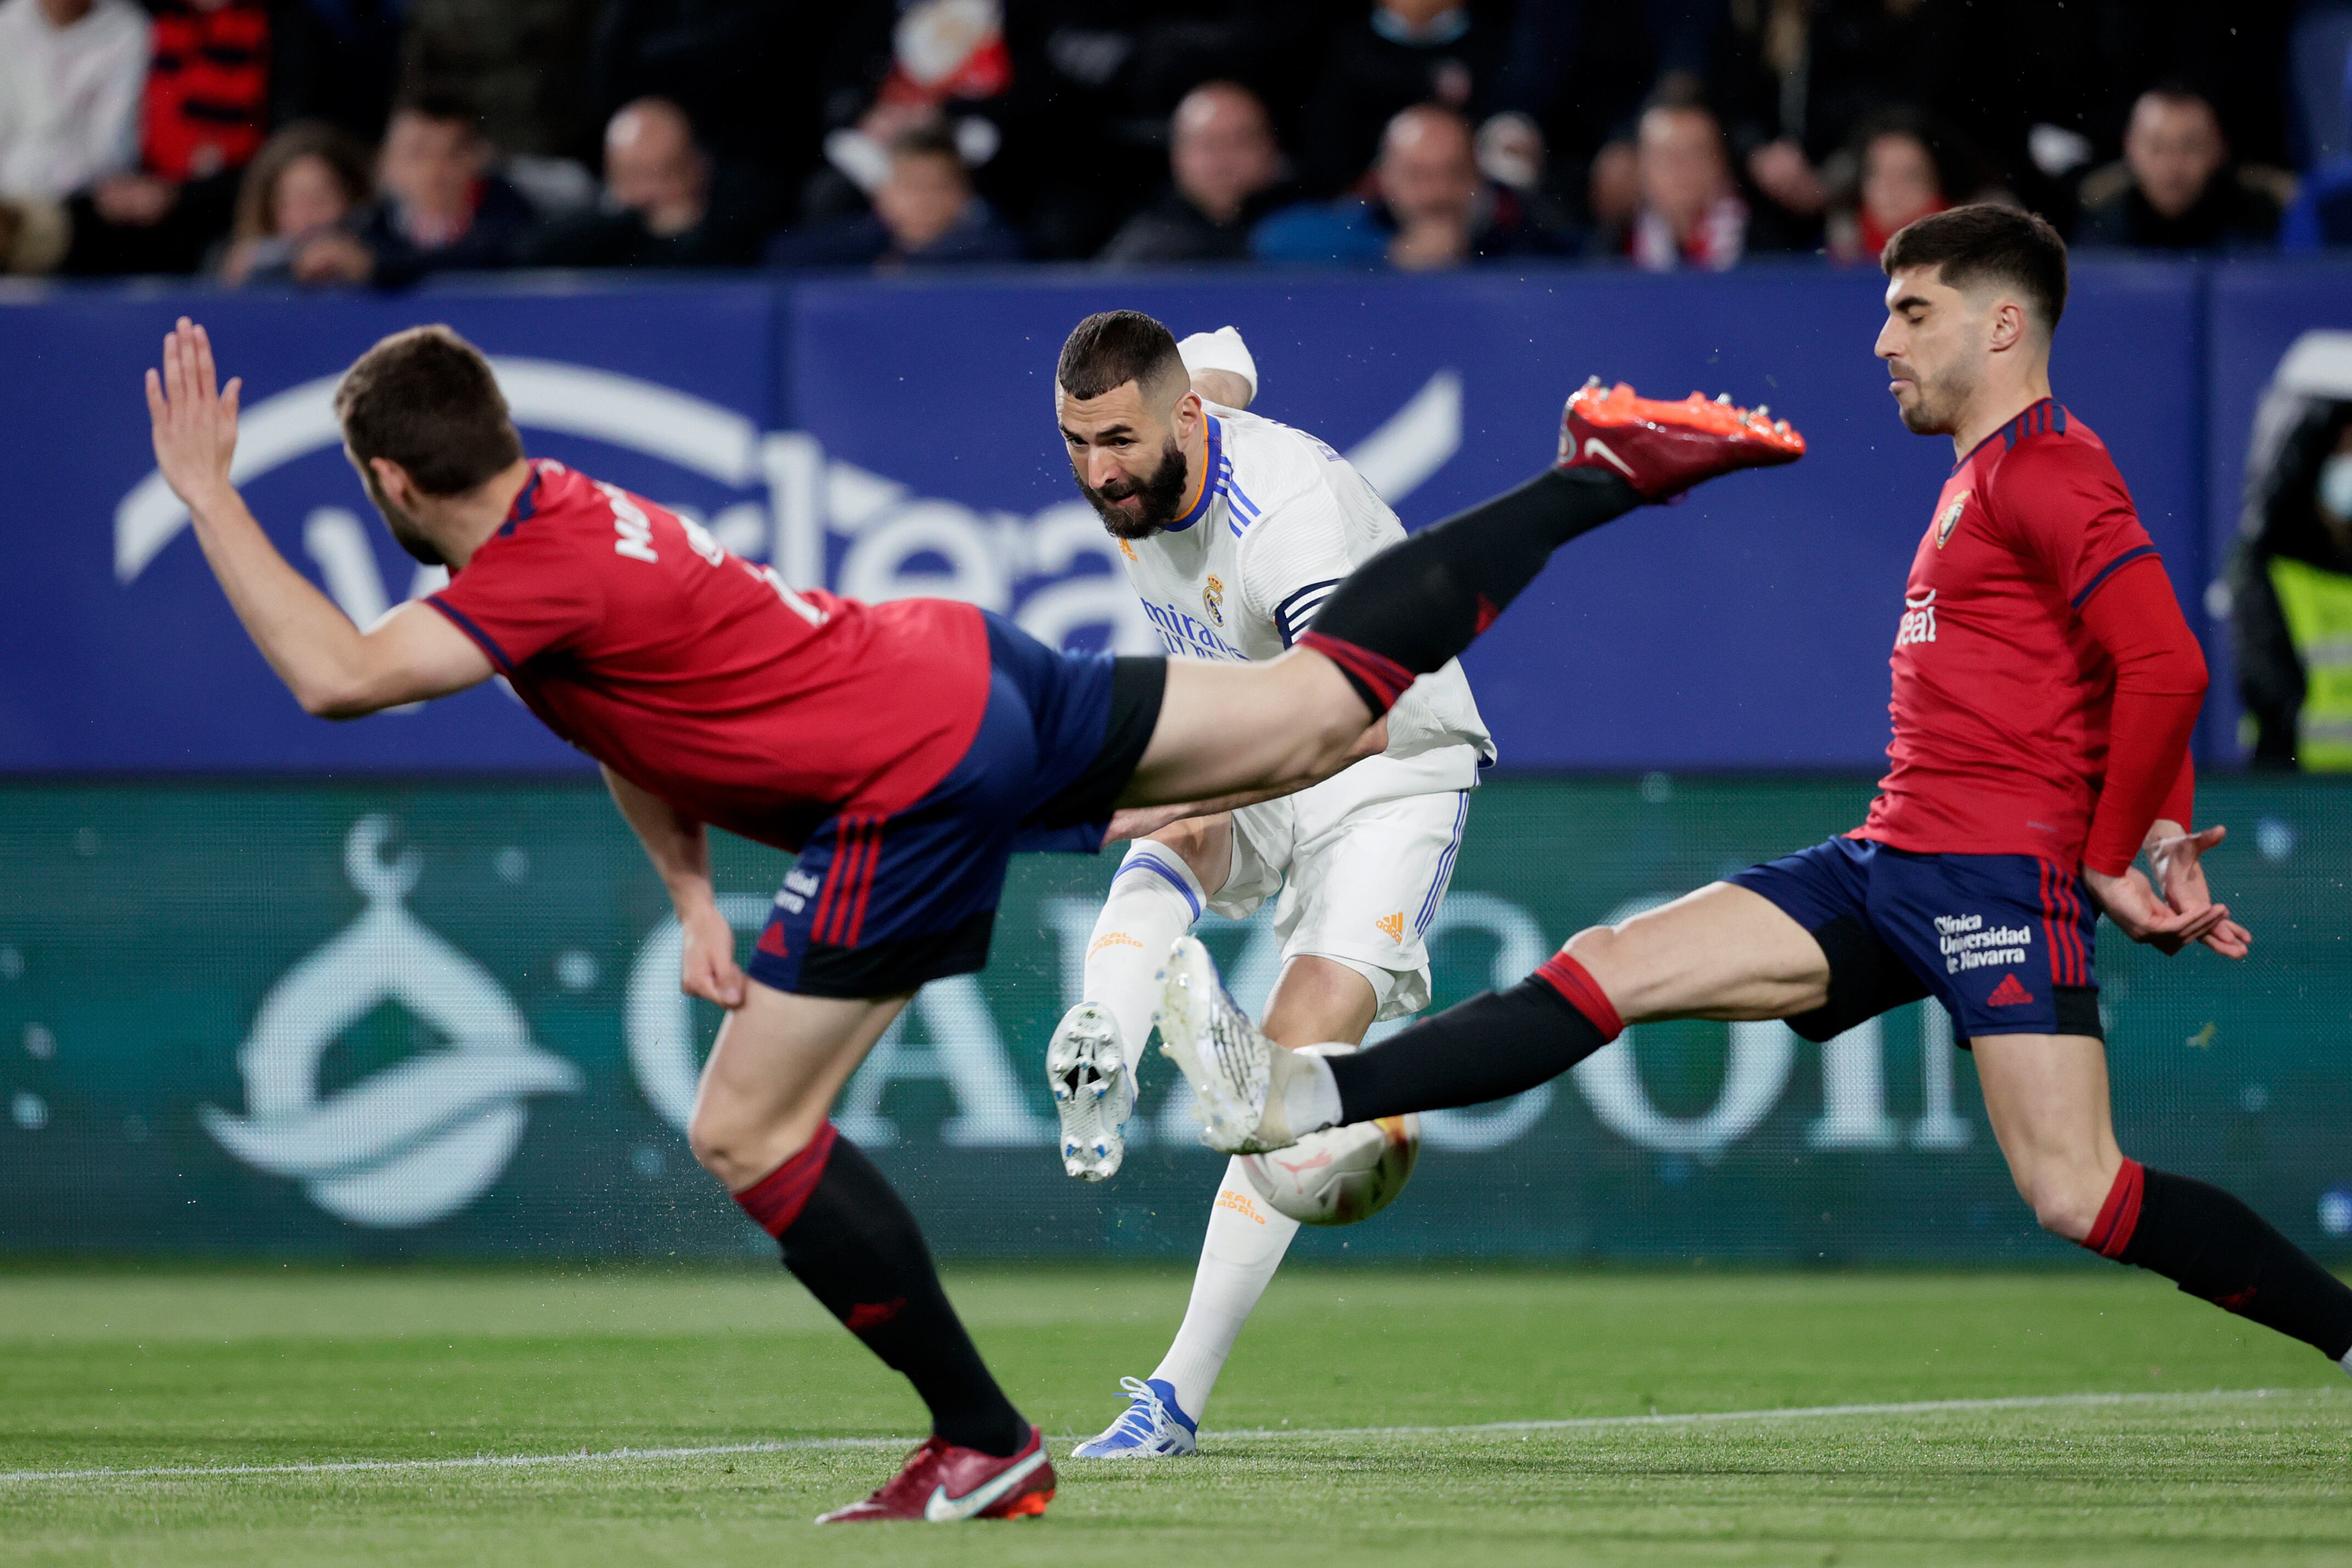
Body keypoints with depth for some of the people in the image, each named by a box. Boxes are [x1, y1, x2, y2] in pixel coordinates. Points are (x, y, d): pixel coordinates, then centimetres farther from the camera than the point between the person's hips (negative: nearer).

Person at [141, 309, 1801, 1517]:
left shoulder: (534, 577, -20)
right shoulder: (567, 507, 8)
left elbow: (333, 676, -33)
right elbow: (639, 715, 20)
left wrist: (210, 496, -26)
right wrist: (695, 906, 10)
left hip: (915, 786, -9)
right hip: (978, 666, 9)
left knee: (747, 1132, -2)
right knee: (1324, 703, 18)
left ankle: (986, 1443, 3)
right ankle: (1603, 473, 22)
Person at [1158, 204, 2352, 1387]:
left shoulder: (2048, 468, -10)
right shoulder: (1987, 474, 22)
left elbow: (2167, 668, -20)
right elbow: (2148, 676, 25)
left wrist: (2112, 859, -11)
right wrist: (2165, 835, 11)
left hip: (2006, 877, -10)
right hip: (1890, 866, 10)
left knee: (2078, 1197, -16)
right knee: (1608, 968, -1)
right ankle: (1298, 1099, -8)